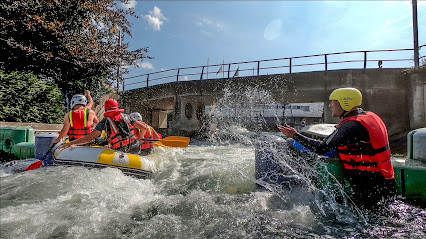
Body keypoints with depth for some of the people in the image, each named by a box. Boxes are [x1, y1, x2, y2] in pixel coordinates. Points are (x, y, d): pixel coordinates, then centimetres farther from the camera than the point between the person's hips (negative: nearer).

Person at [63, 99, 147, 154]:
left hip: (121, 152, -3)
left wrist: (70, 143, 13)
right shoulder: (126, 116, 10)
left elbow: (88, 138, 1)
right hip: (136, 149, 4)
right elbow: (144, 128, 8)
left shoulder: (105, 122, 3)